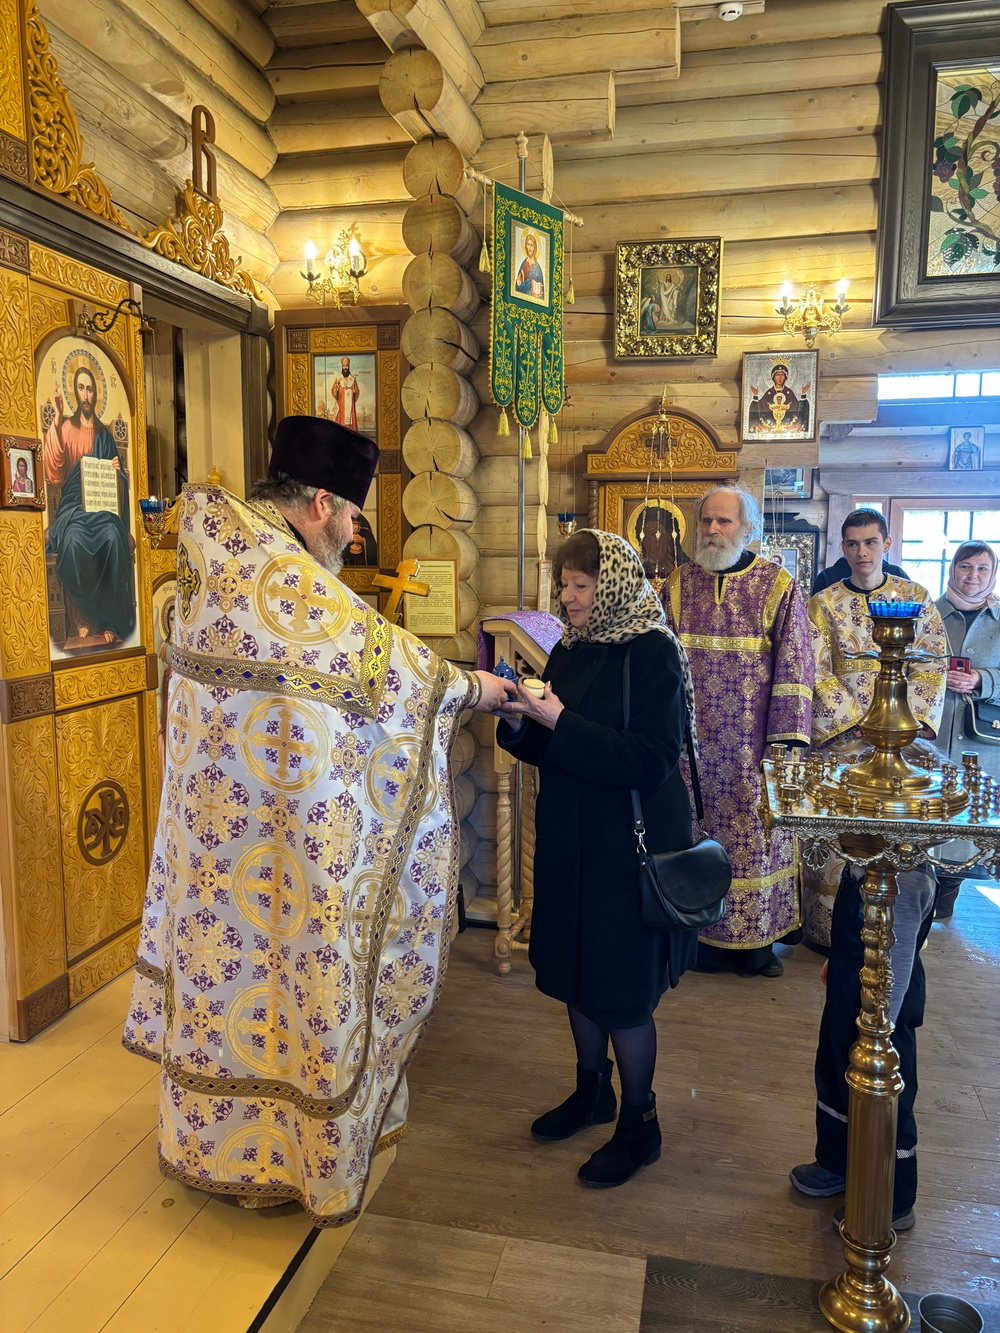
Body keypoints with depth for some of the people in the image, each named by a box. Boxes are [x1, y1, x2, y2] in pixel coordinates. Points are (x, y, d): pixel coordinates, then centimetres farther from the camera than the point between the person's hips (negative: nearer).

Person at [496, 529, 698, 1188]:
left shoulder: (652, 650, -15)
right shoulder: (571, 649, 6)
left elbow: (650, 761, -23)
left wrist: (560, 721, -25)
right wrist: (519, 722, -8)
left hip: (632, 844, -7)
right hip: (570, 838, 7)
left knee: (623, 990, 5)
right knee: (576, 971, 18)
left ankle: (640, 1122, 26)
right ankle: (593, 1090, 40)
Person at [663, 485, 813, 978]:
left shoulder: (778, 586, -3)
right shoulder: (679, 584, 5)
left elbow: (793, 666, -6)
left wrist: (788, 738, -12)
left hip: (751, 744, -2)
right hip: (692, 743, 2)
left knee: (755, 833, 6)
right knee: (698, 835, 8)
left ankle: (758, 937, 21)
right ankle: (708, 932, 23)